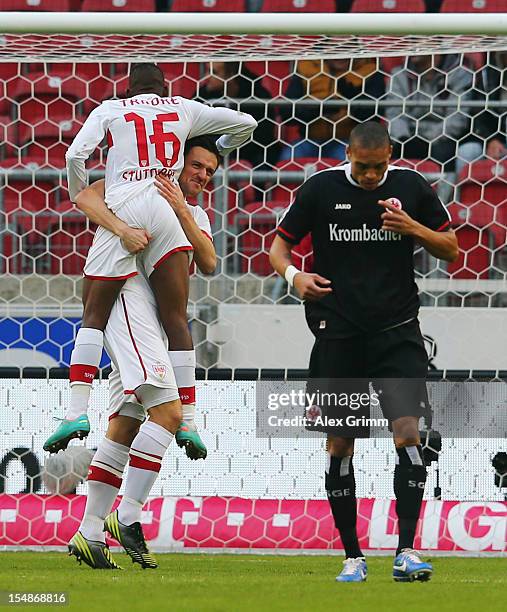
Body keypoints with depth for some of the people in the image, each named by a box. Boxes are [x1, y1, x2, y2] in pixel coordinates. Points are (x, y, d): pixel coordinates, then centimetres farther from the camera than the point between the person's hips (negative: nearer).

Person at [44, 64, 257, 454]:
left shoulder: (111, 110, 18)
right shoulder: (182, 108, 23)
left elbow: (76, 155, 3)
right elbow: (245, 124, 29)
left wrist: (82, 200, 20)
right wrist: (217, 151, 48)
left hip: (121, 208, -1)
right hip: (166, 211, 1)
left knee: (94, 315, 2)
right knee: (175, 317, 4)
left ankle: (78, 410, -13)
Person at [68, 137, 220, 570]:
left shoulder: (196, 216, 24)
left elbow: (209, 263, 5)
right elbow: (87, 198, -10)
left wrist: (181, 213, -8)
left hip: (160, 319, 9)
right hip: (130, 296, -9)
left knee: (125, 427, 8)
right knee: (166, 411, -20)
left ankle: (89, 533, 11)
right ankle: (128, 516, -18)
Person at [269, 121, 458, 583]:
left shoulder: (411, 187, 1)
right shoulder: (321, 188, -2)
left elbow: (451, 248, 8)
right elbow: (280, 244, 5)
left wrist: (413, 228, -11)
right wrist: (294, 275, -17)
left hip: (397, 330, 0)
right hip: (338, 332, 0)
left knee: (408, 431, -15)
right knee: (340, 444, 2)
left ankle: (406, 551, -12)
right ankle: (353, 557, 12)